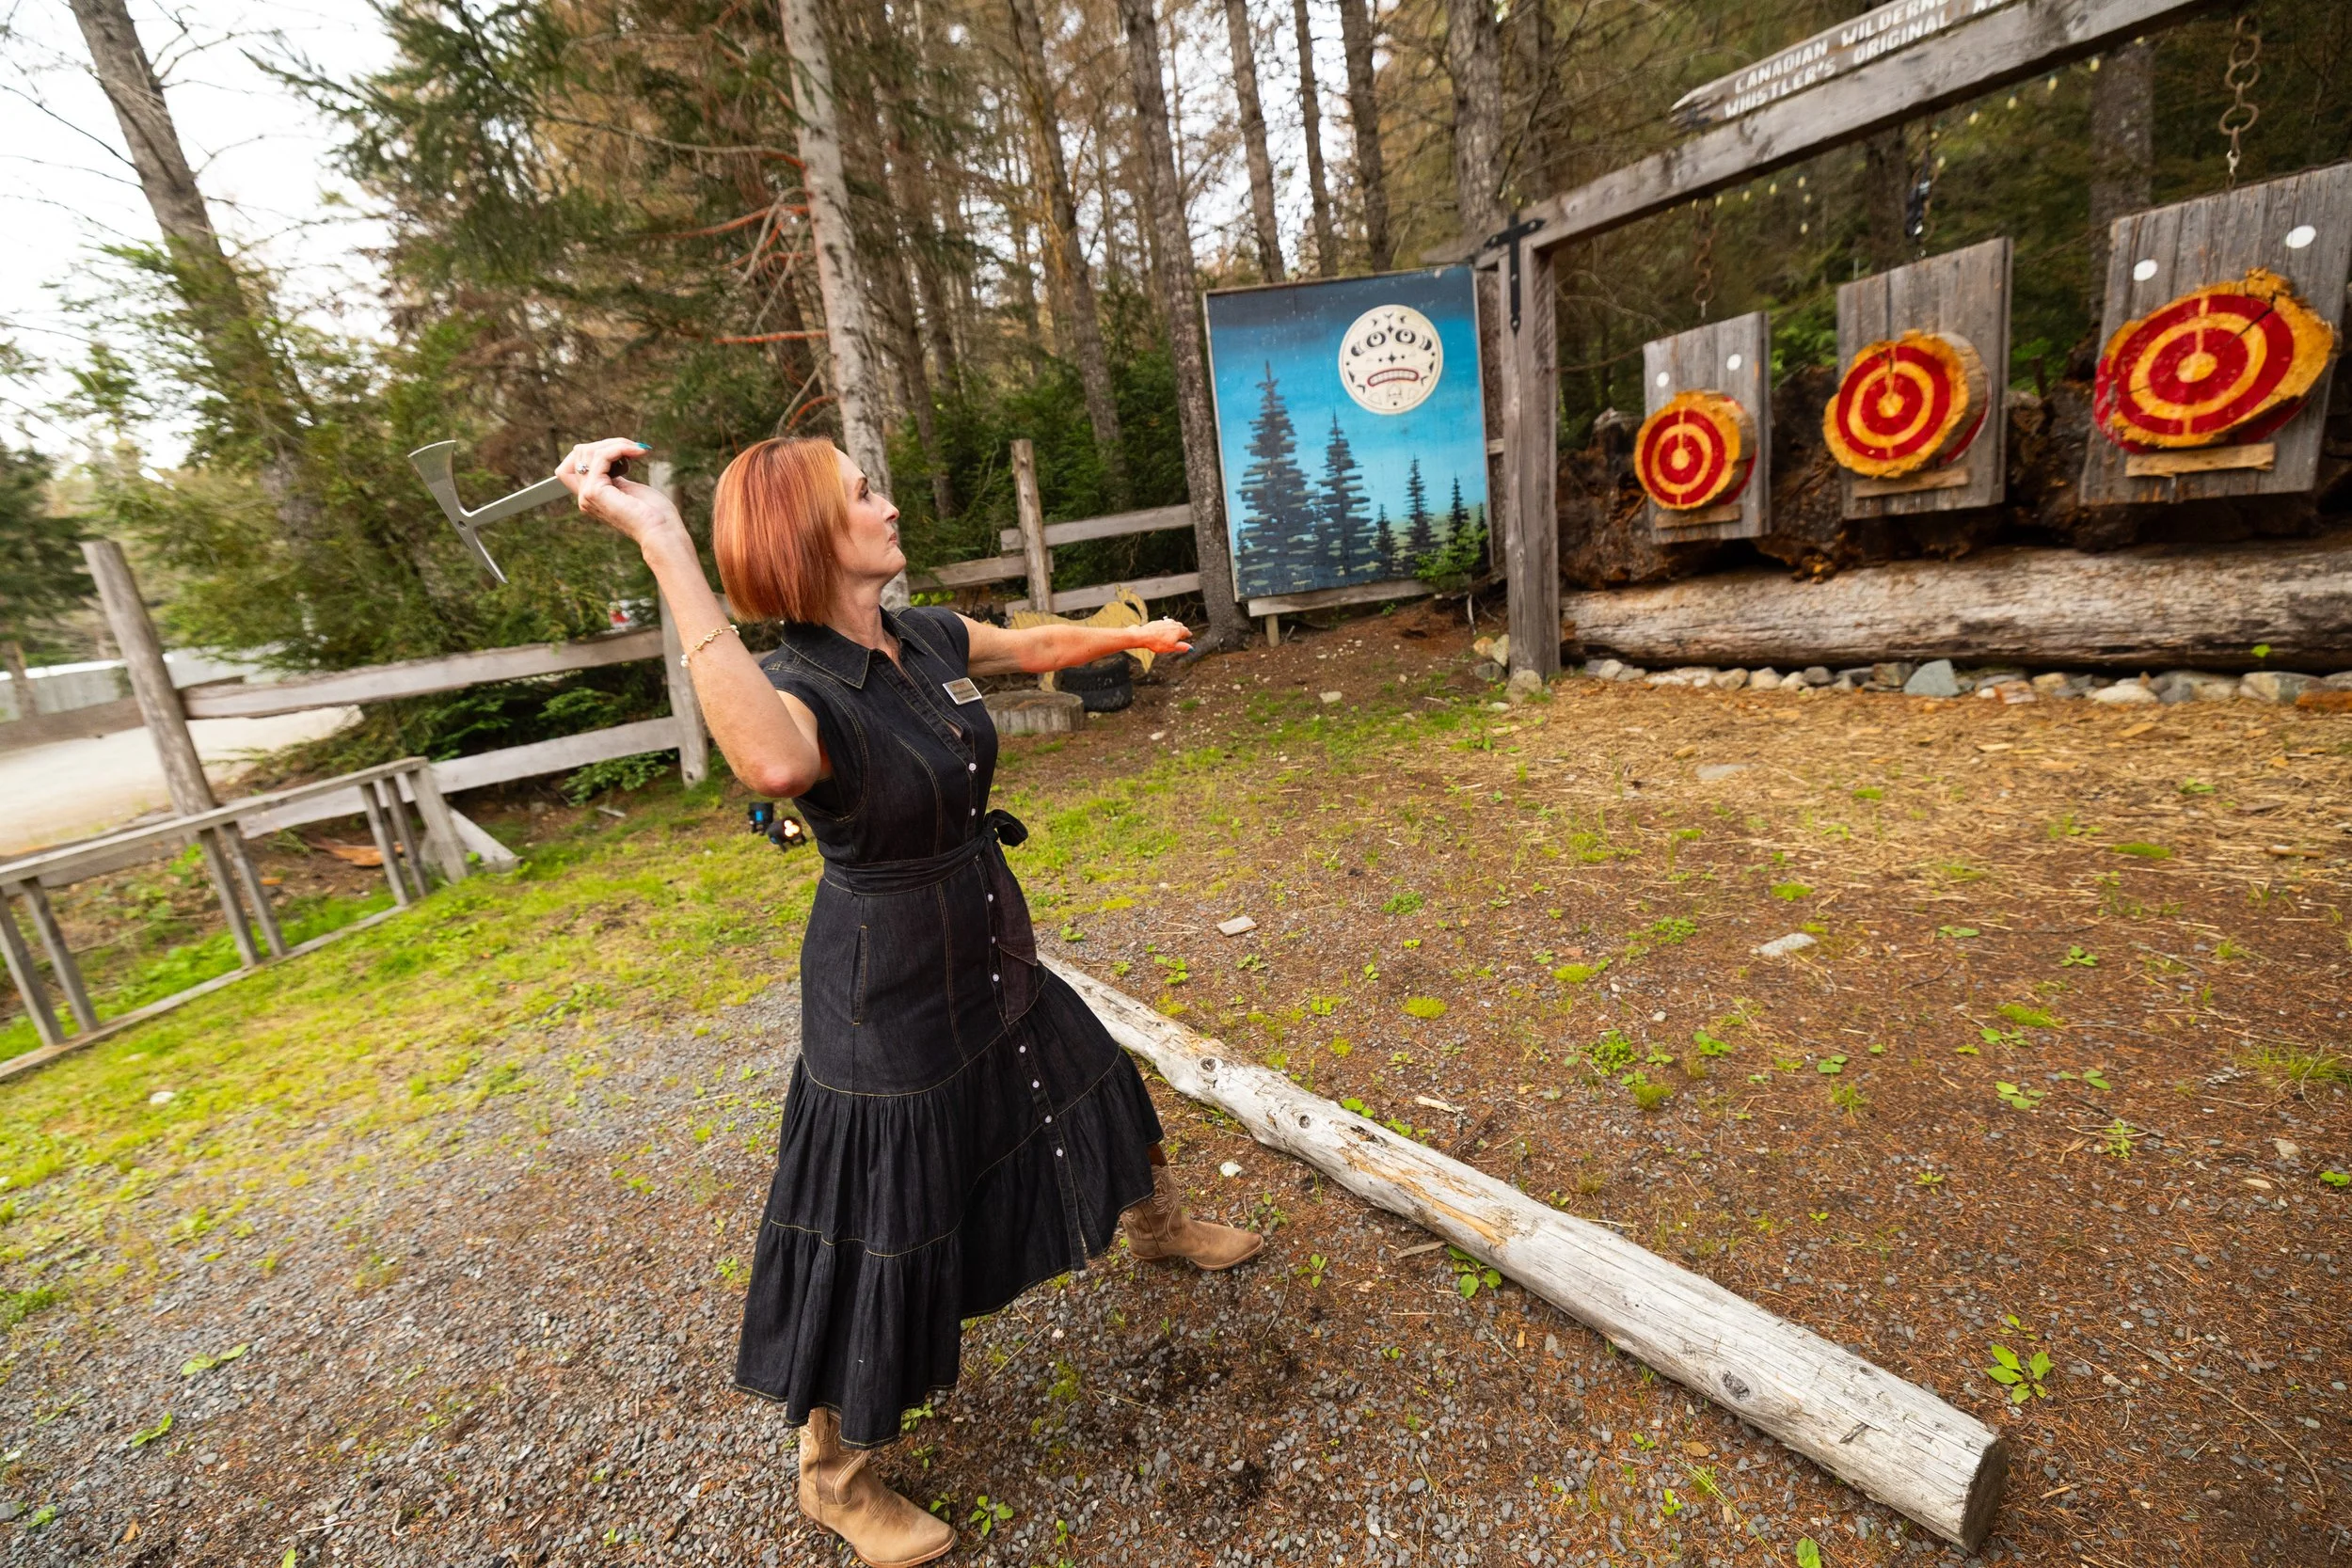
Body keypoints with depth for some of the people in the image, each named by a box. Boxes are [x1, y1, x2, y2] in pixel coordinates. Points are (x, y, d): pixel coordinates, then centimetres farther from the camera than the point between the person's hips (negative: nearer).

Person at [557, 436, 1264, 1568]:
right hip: (888, 1003, -7)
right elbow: (775, 764, -51)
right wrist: (659, 541, -48)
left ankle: (1154, 1224, 61)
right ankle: (834, 1477, 41)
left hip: (992, 961, 8)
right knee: (880, 1246, 11)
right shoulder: (797, 691, -26)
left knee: (1093, 1093, 28)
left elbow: (1039, 645, 15)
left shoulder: (927, 641, -4)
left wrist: (1135, 636, 31)